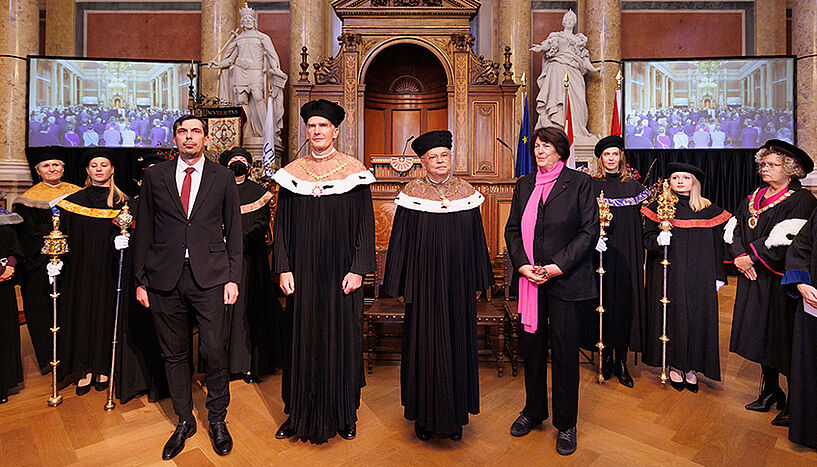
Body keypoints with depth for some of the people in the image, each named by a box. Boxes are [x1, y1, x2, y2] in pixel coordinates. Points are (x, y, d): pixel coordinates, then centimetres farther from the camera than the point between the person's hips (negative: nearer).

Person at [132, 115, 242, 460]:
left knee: (216, 352, 1)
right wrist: (140, 280, 5)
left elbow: (233, 230, 5)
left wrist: (233, 278, -1)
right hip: (165, 279, 2)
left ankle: (217, 420, 23)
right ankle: (184, 421, 31)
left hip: (210, 278, -1)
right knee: (174, 354, 11)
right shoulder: (154, 176, 8)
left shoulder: (223, 177, 5)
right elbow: (143, 231, 9)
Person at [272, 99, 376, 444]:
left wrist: (358, 269, -11)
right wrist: (284, 269, -2)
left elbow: (365, 225, -3)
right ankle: (300, 414, 28)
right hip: (302, 274, 2)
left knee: (342, 337, 7)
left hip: (340, 274, -2)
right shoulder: (291, 173, 6)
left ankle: (343, 414, 26)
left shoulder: (354, 172, -1)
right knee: (302, 339, 10)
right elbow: (281, 226, 7)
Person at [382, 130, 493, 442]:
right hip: (424, 284, -2)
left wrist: (478, 282, 9)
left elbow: (476, 238, 9)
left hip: (458, 284, 3)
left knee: (457, 345, 11)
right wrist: (400, 285, -2)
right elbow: (400, 241, -1)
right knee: (424, 346, 6)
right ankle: (425, 415, 25)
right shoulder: (412, 194, -2)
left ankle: (454, 415, 29)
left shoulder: (467, 192, 5)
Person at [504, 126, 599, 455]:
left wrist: (557, 267, -14)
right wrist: (523, 265, -6)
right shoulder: (524, 185, 11)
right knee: (533, 346, 13)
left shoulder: (579, 182, 0)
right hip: (529, 279, 4)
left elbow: (590, 230, -6)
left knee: (564, 351, 5)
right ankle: (533, 411, 34)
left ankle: (566, 424, 25)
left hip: (566, 280, -3)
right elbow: (512, 229, 9)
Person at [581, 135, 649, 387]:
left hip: (626, 255, 2)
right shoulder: (591, 185, 3)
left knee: (624, 302, 3)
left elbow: (640, 224, 11)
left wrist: (640, 259, 4)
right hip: (601, 253, -2)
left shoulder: (633, 185, 11)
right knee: (603, 301, 1)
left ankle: (621, 360, 14)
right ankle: (605, 356, 16)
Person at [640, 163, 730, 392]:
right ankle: (674, 365, 17)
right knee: (671, 315, 2)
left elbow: (716, 245, 8)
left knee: (697, 316, 4)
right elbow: (647, 237, 1)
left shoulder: (709, 210, 6)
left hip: (700, 277, 2)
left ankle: (691, 368, 19)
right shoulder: (659, 207, 2)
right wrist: (658, 240, -22)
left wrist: (718, 276, 5)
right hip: (668, 274, -2)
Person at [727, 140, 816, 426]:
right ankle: (770, 390, 27)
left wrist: (753, 257, -16)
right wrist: (739, 256, -6)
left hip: (781, 281, -6)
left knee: (782, 337, 0)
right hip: (752, 277, 6)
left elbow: (786, 239, -17)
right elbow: (733, 229, 8)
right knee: (761, 333, 12)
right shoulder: (754, 198, 12)